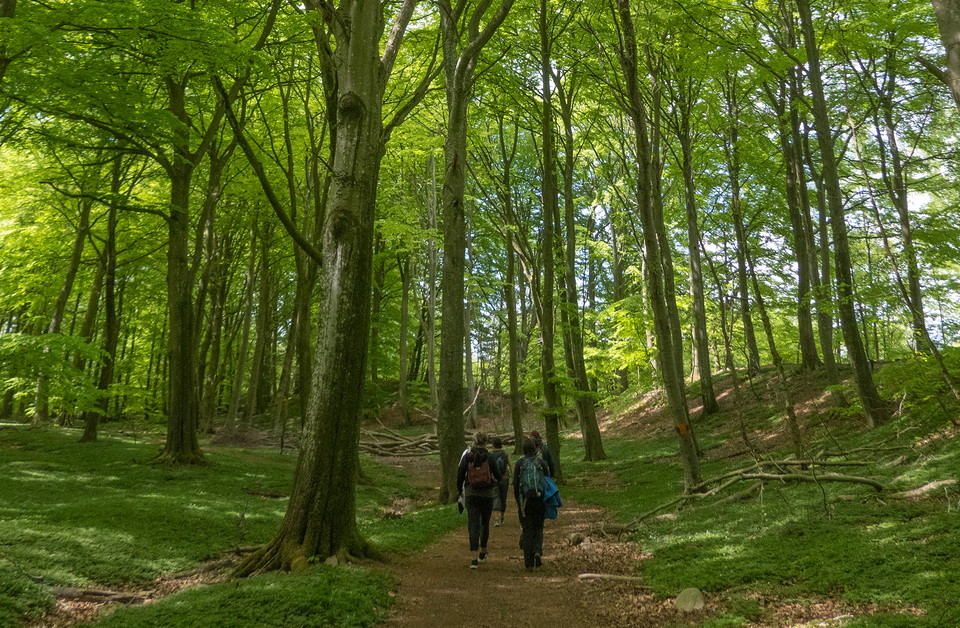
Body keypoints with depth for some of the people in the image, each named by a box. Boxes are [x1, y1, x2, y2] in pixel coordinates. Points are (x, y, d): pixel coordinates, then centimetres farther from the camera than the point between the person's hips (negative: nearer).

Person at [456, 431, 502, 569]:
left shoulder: (467, 457, -5)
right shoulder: (489, 458, -7)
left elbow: (460, 475, -2)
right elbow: (498, 476, -2)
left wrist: (460, 490, 14)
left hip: (471, 494, 0)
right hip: (487, 494, 0)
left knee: (473, 525, -1)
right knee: (485, 523, 19)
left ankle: (474, 558, -11)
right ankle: (482, 553, 31)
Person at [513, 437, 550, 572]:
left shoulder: (519, 463, -2)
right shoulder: (541, 462, 1)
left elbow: (515, 484, -3)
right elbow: (548, 481, 2)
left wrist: (518, 501, 8)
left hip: (525, 500, -1)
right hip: (540, 500, 1)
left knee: (527, 530, 7)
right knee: (539, 527, 17)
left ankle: (529, 562, 5)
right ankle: (538, 551, -7)